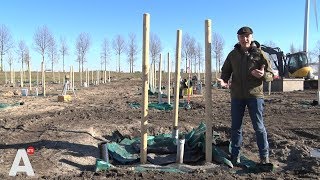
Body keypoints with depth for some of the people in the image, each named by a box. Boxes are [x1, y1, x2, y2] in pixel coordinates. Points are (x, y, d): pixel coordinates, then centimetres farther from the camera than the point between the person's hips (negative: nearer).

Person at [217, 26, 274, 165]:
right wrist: (224, 80, -8)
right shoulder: (233, 54, 6)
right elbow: (226, 70, 15)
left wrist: (262, 75, -24)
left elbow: (270, 75, -1)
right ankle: (235, 155, 23)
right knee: (235, 127, 10)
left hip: (255, 95, -3)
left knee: (259, 127, 2)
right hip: (237, 95, 3)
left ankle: (264, 157, 17)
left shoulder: (259, 54, -2)